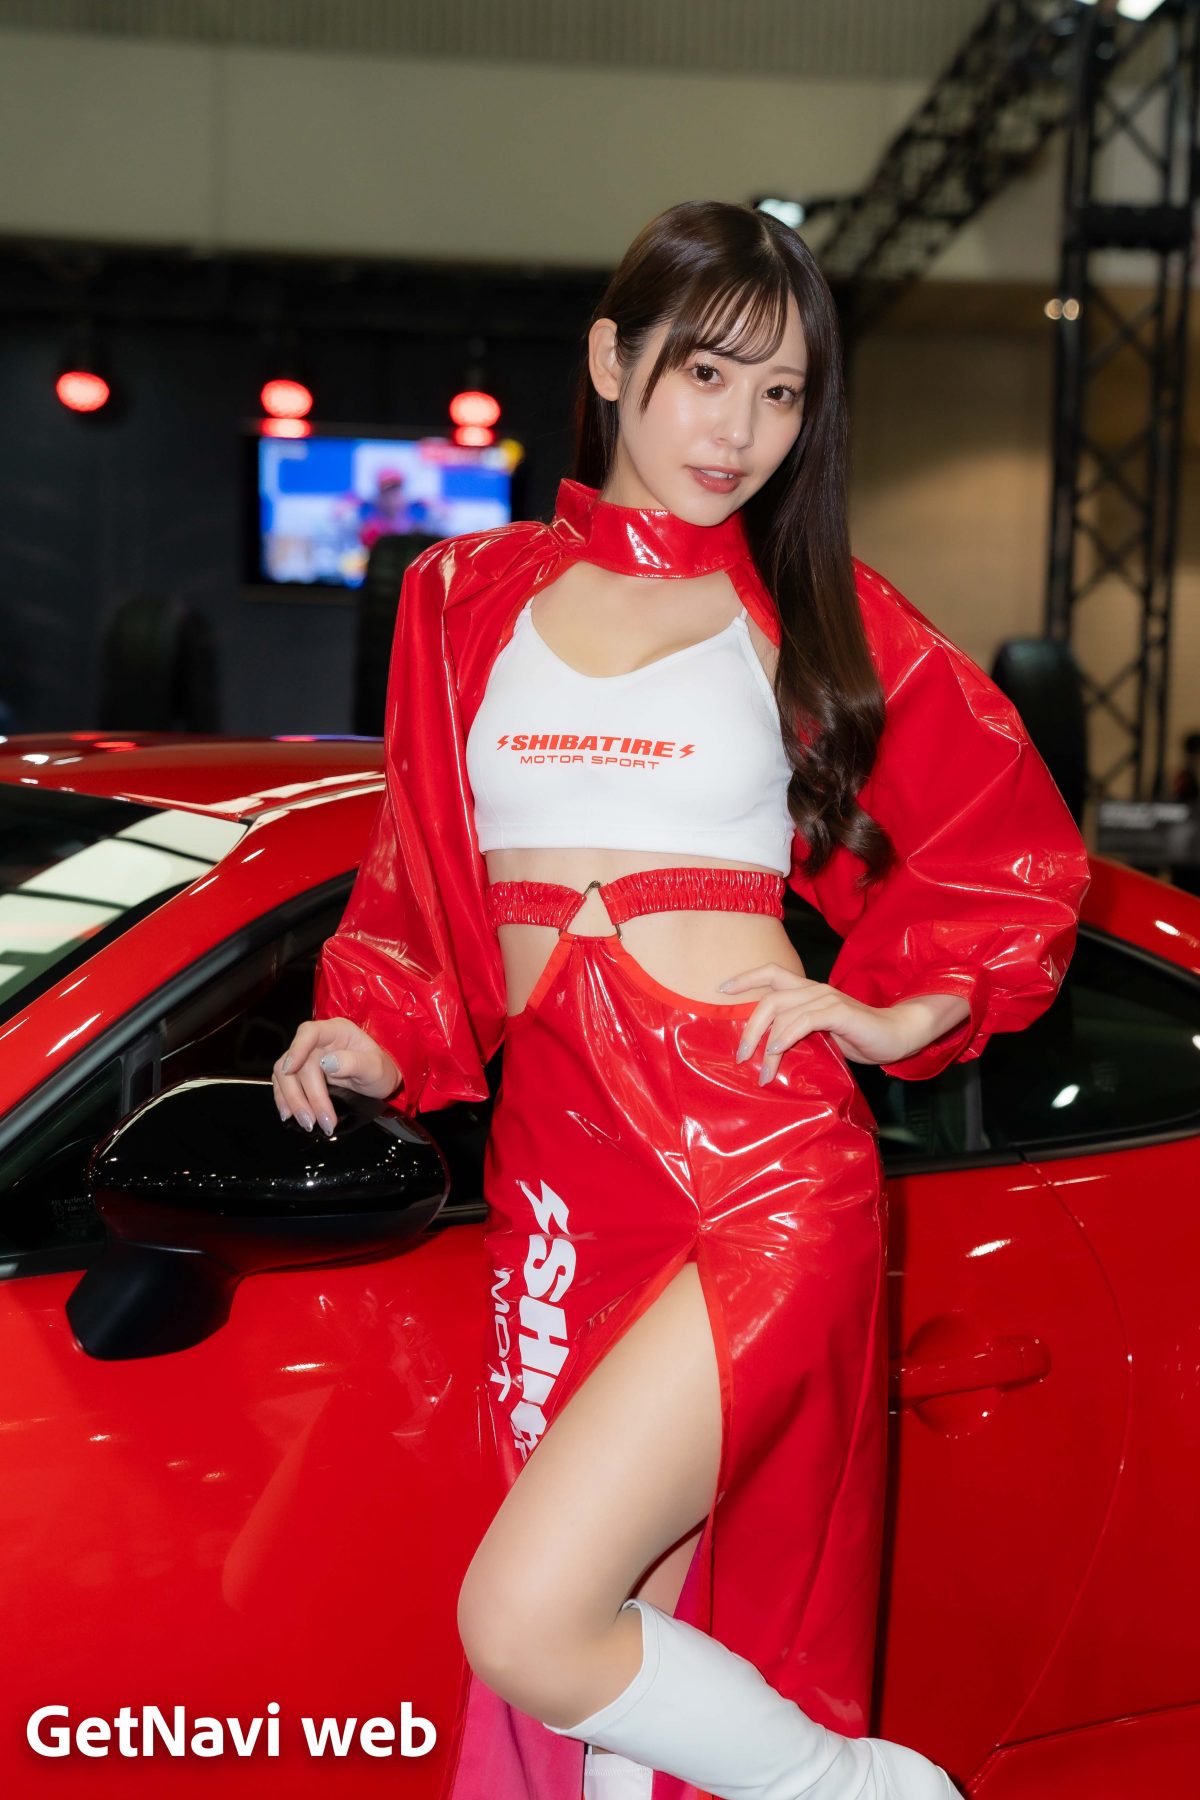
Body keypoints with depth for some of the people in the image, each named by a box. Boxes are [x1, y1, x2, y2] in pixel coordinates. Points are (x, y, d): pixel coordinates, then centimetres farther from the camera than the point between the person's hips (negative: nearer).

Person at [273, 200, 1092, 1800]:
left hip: (762, 1178, -4)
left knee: (527, 1626, -15)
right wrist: (370, 1035, 3)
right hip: (557, 1175, 4)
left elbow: (1025, 851, 13)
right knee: (628, 1643, 7)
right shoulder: (466, 596, 12)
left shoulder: (818, 611, 5)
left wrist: (900, 1010, 2)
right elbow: (418, 872, 19)